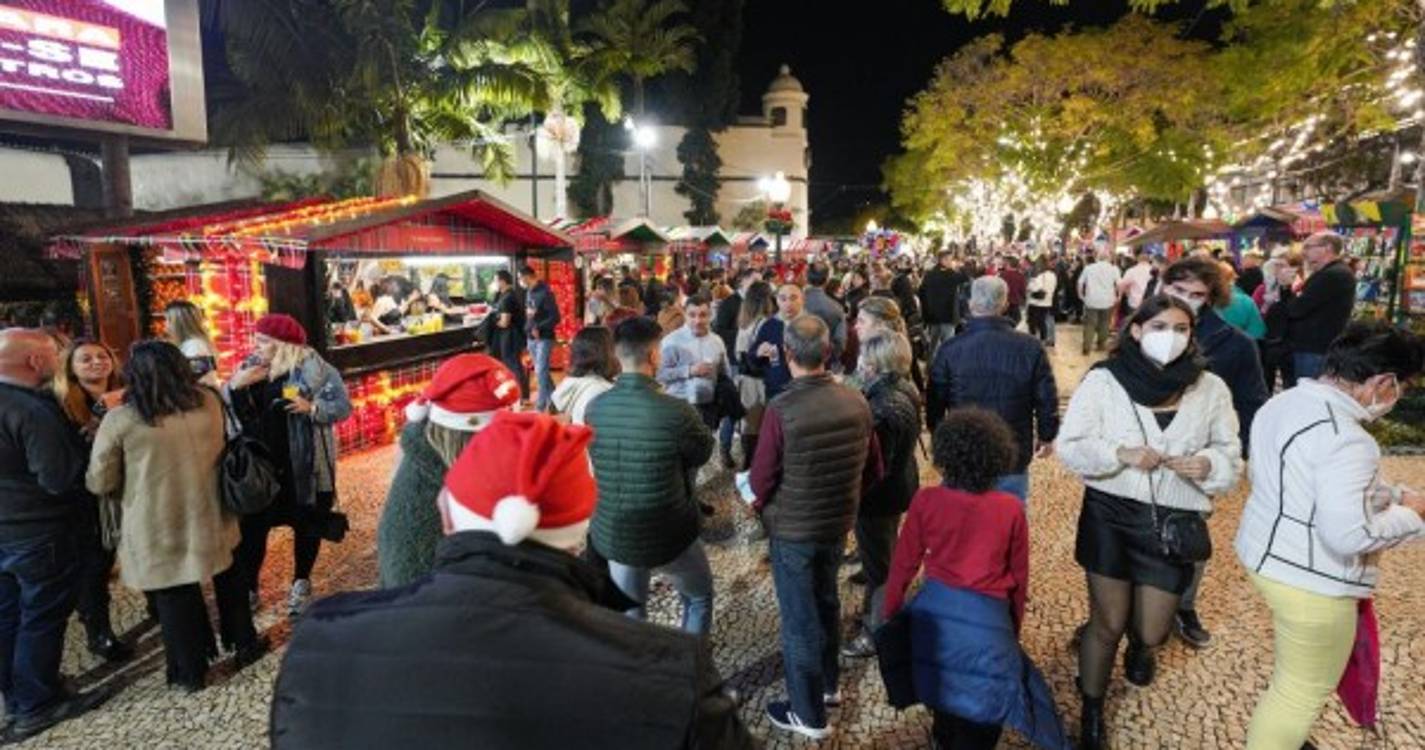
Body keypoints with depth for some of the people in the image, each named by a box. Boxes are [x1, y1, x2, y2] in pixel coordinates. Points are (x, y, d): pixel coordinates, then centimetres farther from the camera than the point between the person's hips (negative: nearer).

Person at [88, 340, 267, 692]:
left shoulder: (119, 420, -16)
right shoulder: (209, 401, -7)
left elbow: (99, 483, -6)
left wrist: (131, 480, 12)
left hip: (157, 529, -3)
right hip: (210, 516, 3)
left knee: (173, 597, 12)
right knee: (229, 581, 22)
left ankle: (190, 672, 25)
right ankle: (245, 644, 34)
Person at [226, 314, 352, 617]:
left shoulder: (313, 369, -11)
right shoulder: (250, 368, 6)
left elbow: (342, 406, -13)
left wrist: (311, 407, -29)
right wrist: (235, 385, -12)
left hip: (302, 467, -4)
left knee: (306, 524, 9)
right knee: (251, 526, 7)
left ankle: (301, 583, 28)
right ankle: (247, 587, 22)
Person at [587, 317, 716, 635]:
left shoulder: (594, 408, -11)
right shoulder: (675, 411, -26)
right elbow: (704, 453, -8)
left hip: (612, 534, 4)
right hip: (668, 535, -4)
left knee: (628, 612, 26)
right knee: (699, 599, 24)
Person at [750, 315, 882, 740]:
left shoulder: (781, 410, -26)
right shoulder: (857, 403, -9)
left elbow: (761, 481, -17)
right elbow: (873, 472, 1)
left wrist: (762, 504, 5)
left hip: (792, 530, -5)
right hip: (839, 523, 6)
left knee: (800, 619, 11)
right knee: (826, 602, 26)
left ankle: (809, 715, 29)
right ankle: (828, 684, 47)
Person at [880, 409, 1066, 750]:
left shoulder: (925, 500, -7)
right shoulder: (1011, 509, -6)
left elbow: (903, 565, 0)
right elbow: (1019, 579, 5)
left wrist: (889, 616, 14)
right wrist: (1013, 629, 21)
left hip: (934, 612, 2)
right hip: (987, 621, -2)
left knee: (943, 687, 28)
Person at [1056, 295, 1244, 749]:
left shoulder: (1211, 388, -1)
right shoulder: (1103, 379, -8)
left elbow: (1232, 457, 4)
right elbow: (1068, 446, -7)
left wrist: (1208, 465, -18)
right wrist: (1120, 453, -23)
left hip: (1174, 522, 2)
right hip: (1111, 514, -2)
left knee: (1151, 632, 11)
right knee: (1108, 623, 6)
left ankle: (1140, 646, 52)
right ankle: (1091, 712, 32)